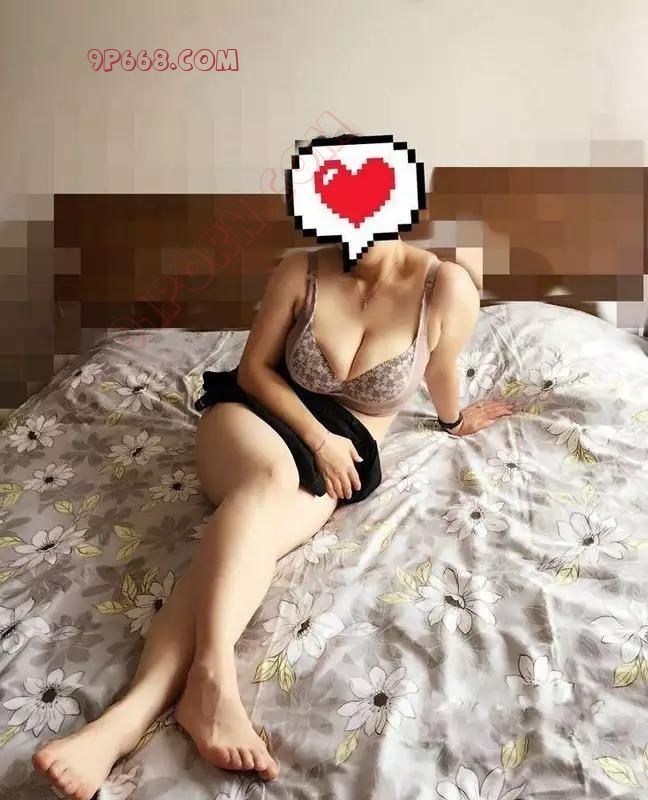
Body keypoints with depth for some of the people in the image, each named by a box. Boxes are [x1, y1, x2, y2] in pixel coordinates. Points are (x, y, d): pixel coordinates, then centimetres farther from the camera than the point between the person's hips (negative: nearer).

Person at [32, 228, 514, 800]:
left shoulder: (447, 288, -8)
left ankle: (132, 714, -45)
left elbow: (441, 370, 12)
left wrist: (455, 420, 31)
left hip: (341, 454, 0)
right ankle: (211, 679, -47)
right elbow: (253, 369, 1)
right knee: (272, 473, -36)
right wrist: (317, 437, -11)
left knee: (252, 536, -31)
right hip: (254, 412, 1)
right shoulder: (301, 273, -5)